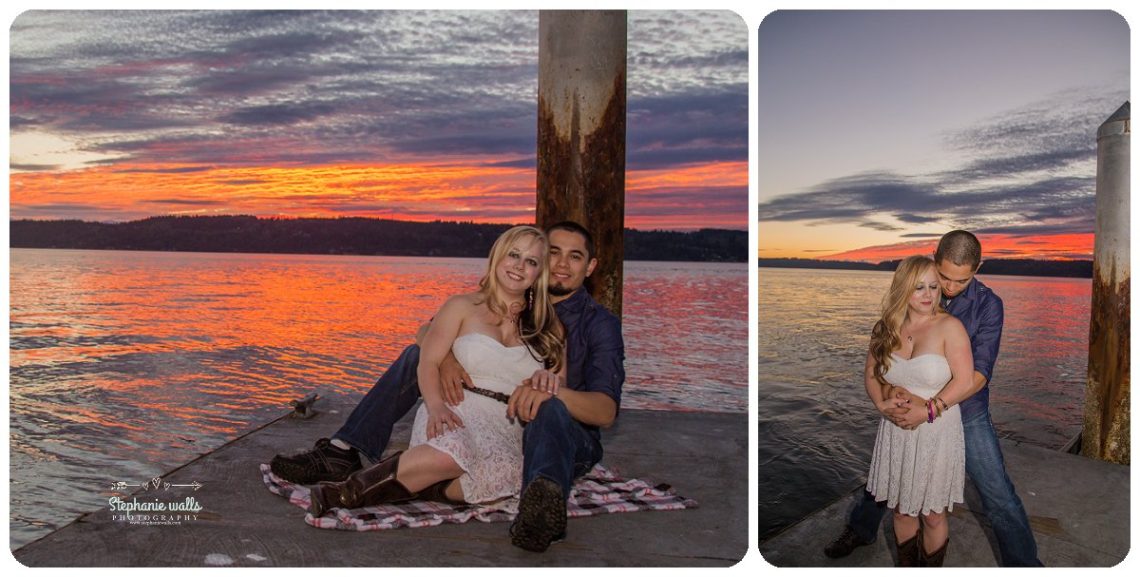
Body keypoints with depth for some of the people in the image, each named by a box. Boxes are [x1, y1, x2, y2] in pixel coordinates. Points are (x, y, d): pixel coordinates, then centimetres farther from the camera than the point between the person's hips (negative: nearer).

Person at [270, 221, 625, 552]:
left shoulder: (599, 324, -7)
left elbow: (606, 411, -21)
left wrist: (554, 391, -41)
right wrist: (444, 359, -24)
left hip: (567, 440, -5)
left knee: (549, 408, -42)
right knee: (417, 355, -6)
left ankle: (538, 511, -70)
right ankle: (343, 452, -18)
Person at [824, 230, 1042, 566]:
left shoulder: (988, 305, -16)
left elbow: (979, 374, -21)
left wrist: (929, 410, -32)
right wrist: (891, 389, -22)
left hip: (966, 413, -3)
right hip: (912, 408, 3)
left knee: (999, 498, -1)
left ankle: (1023, 564, 20)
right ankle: (860, 530, 42)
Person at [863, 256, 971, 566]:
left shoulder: (949, 327, -12)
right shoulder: (887, 329, 1)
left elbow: (965, 380, -16)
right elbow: (871, 373, 11)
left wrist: (926, 410, -19)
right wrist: (881, 402, -7)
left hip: (937, 432, -4)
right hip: (896, 432, 4)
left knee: (932, 515, 9)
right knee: (901, 509, 16)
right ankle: (906, 566, 34)